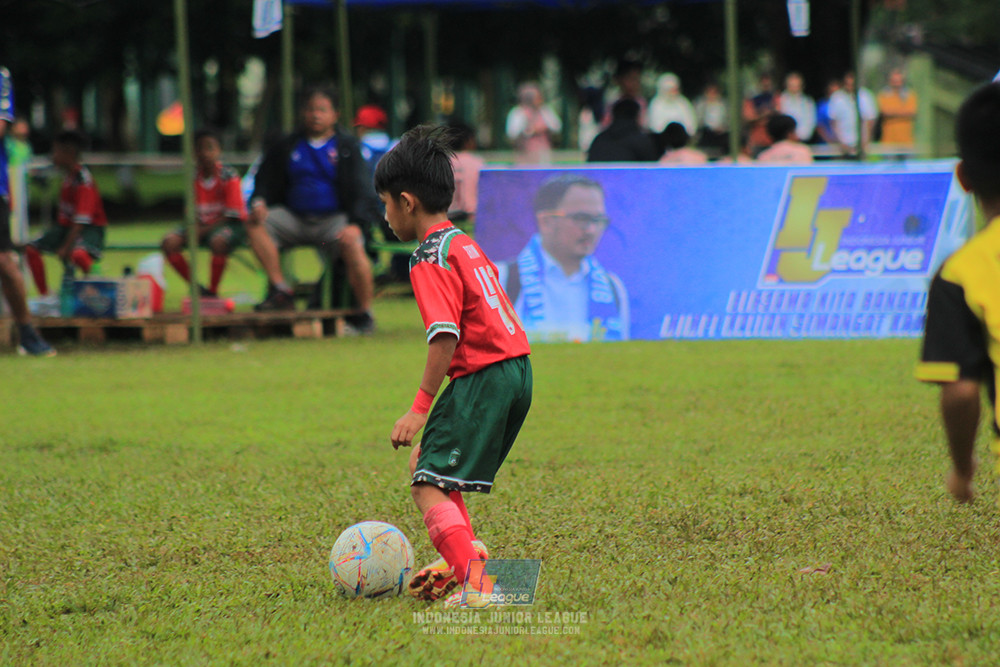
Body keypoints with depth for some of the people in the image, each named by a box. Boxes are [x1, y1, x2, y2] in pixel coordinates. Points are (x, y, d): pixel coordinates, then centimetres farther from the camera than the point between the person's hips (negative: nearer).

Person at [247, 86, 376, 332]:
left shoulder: (347, 146, 4)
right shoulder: (288, 146, 14)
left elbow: (362, 190, -3)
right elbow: (265, 180, 21)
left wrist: (355, 224, -20)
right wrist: (258, 202, -2)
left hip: (334, 219, -4)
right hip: (294, 217, 4)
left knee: (354, 247, -34)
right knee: (255, 224, -19)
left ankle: (364, 313, -18)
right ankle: (280, 290, -18)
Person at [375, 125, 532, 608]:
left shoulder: (431, 260, -11)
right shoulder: (467, 245, 18)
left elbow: (445, 336, -20)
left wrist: (420, 408, -19)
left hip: (482, 377, -10)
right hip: (516, 369, 10)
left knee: (428, 487, -13)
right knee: (424, 462, 23)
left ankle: (476, 581, -29)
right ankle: (464, 554, 21)